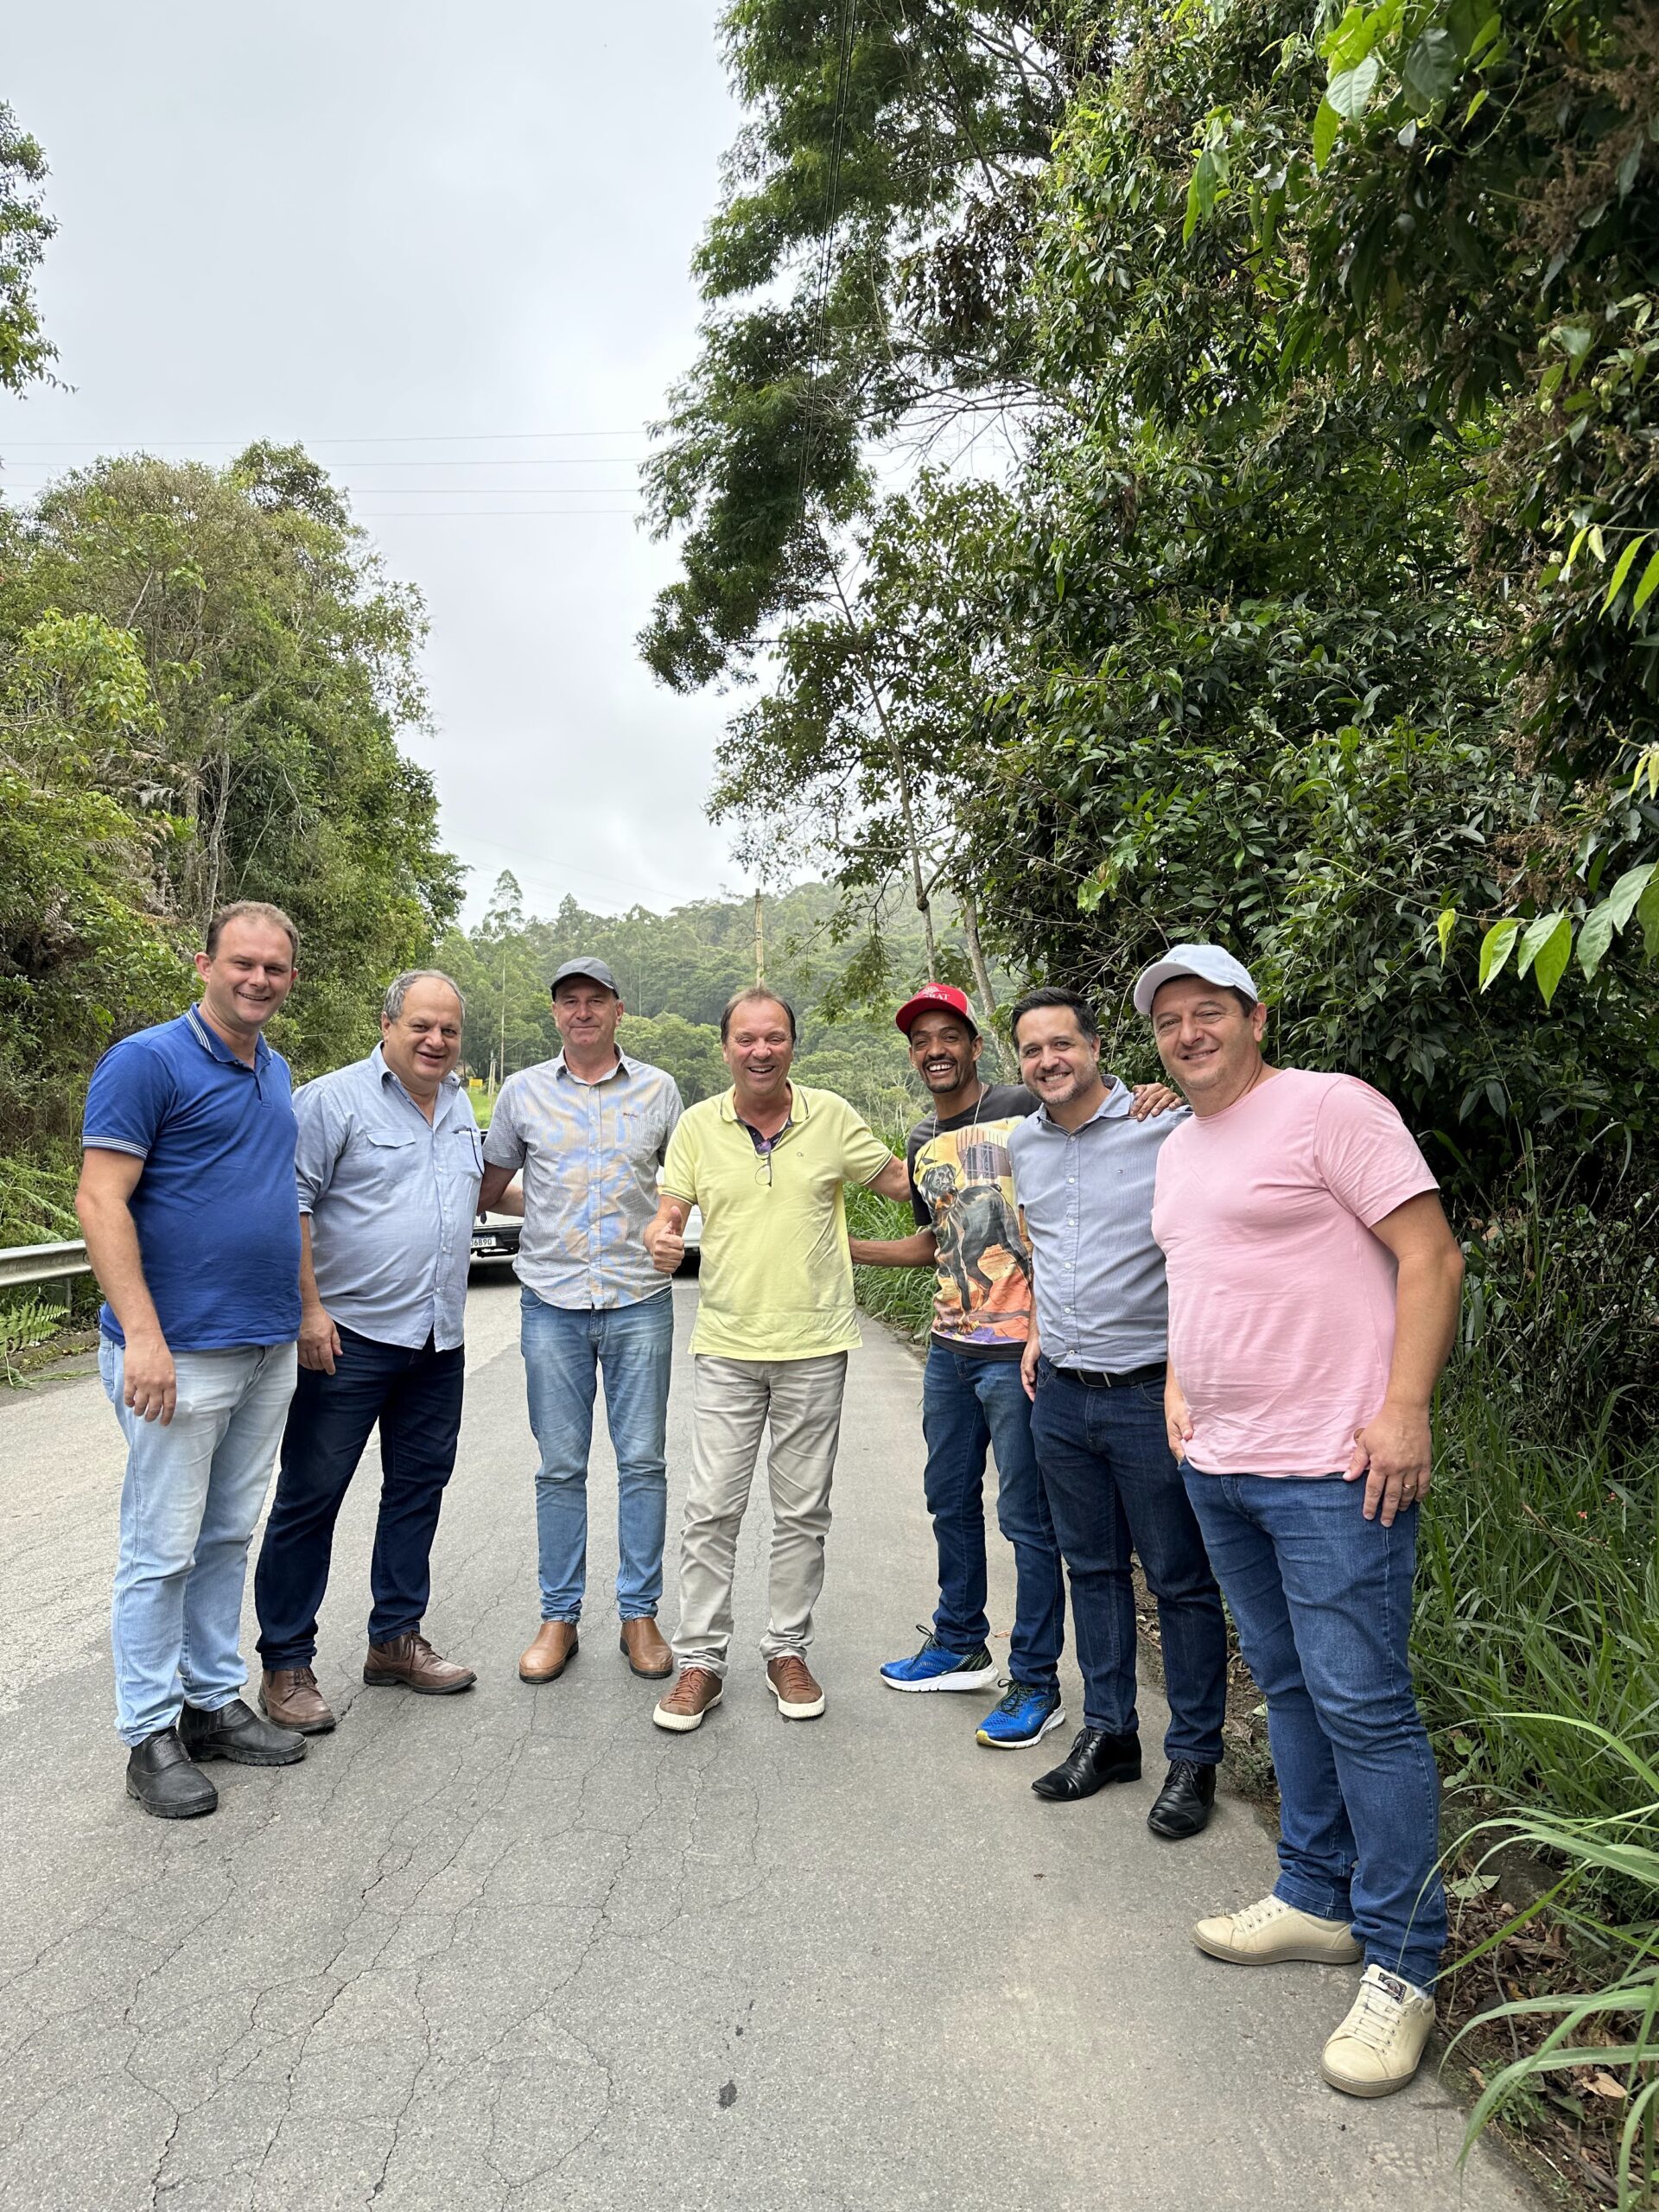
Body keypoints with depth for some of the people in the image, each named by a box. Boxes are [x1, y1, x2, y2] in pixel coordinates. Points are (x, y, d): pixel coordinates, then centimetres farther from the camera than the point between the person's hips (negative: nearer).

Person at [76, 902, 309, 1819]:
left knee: (227, 1537, 16)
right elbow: (100, 1201, -15)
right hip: (180, 1354, -7)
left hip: (269, 1351, 7)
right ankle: (149, 1735, 16)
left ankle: (214, 1702, 28)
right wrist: (142, 1335, -22)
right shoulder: (146, 1061, -11)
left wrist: (307, 1309, 16)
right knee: (163, 1550, 3)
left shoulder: (277, 1074, 12)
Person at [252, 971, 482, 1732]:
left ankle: (395, 1639, 28)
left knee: (418, 1489, 14)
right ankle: (286, 1665, 12)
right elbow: (291, 1206, -13)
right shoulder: (334, 1100, -8)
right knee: (309, 1497, 0)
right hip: (349, 1335, -7)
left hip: (438, 1339, 7)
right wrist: (308, 1309, -18)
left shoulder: (461, 1105, 14)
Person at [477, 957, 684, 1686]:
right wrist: (552, 1209, 3)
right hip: (552, 1302, 0)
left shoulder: (658, 1090, 5)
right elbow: (490, 1190, 15)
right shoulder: (523, 1091, 6)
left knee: (643, 1461, 4)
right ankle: (559, 1617, 19)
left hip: (639, 1302, 0)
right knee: (559, 1466, 6)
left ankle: (639, 1615, 17)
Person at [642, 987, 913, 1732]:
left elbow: (899, 1180, 8)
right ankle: (701, 1661, 16)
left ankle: (787, 1650, 27)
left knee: (802, 1511, 11)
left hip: (814, 1348, 0)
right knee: (712, 1510, 2)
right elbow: (669, 1213, 2)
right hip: (726, 1349, 0)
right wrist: (661, 1240, -19)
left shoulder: (832, 1115, -1)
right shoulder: (698, 1124, 1)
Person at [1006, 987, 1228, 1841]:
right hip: (1060, 1393, 6)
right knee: (1092, 1568, 17)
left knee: (1181, 1580, 6)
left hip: (1149, 1391, -6)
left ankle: (1193, 1756, 22)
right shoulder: (1022, 1145, 7)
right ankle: (1107, 1732, 32)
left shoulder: (1164, 1130, -12)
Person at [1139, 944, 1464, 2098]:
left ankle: (1401, 1965, 14)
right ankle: (1318, 1900, 33)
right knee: (1290, 1688, 18)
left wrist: (1405, 1411, -19)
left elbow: (1431, 1255, -13)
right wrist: (1180, 1385, 14)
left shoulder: (1329, 1105, -10)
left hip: (1331, 1469, -8)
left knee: (1363, 1705, -2)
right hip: (1219, 1466, 8)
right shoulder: (1180, 1149, 16)